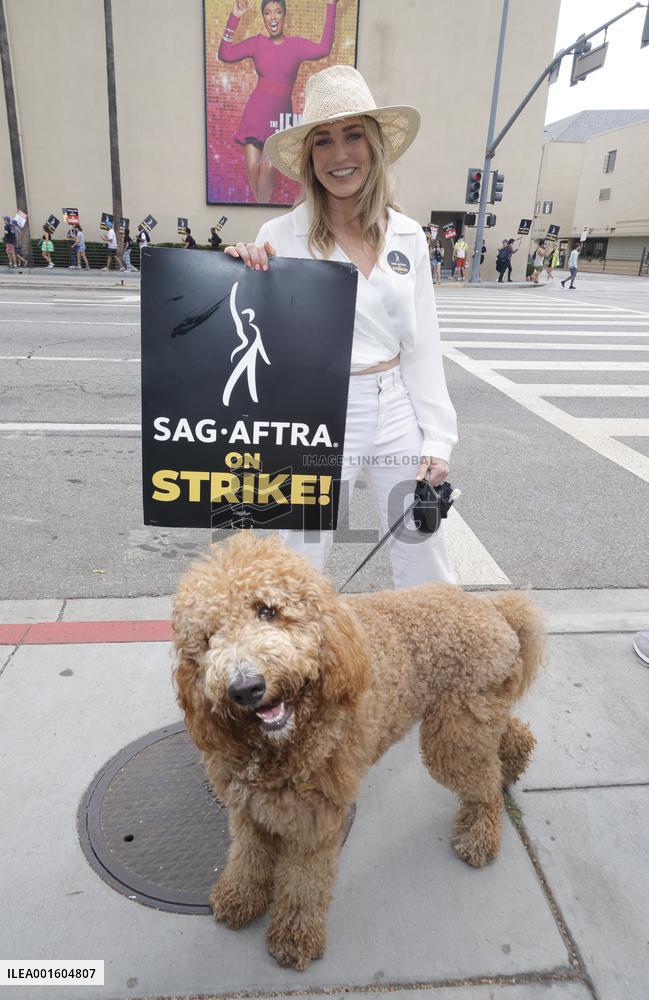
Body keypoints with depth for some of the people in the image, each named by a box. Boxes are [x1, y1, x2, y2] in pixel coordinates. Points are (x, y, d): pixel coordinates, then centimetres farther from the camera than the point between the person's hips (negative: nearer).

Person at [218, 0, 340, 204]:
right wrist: (234, 18, -3)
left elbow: (324, 49, -14)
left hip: (281, 114, -1)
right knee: (252, 167, -4)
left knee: (268, 168, -13)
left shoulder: (295, 45, 3)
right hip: (256, 111, 1)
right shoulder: (257, 42, 6)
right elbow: (225, 54, 1)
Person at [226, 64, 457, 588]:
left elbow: (423, 346, 6)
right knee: (303, 562, 12)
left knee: (425, 564, 15)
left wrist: (436, 440, 2)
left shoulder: (407, 236, 3)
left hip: (398, 412, 3)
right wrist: (243, 276, -22)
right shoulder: (281, 238, -7)